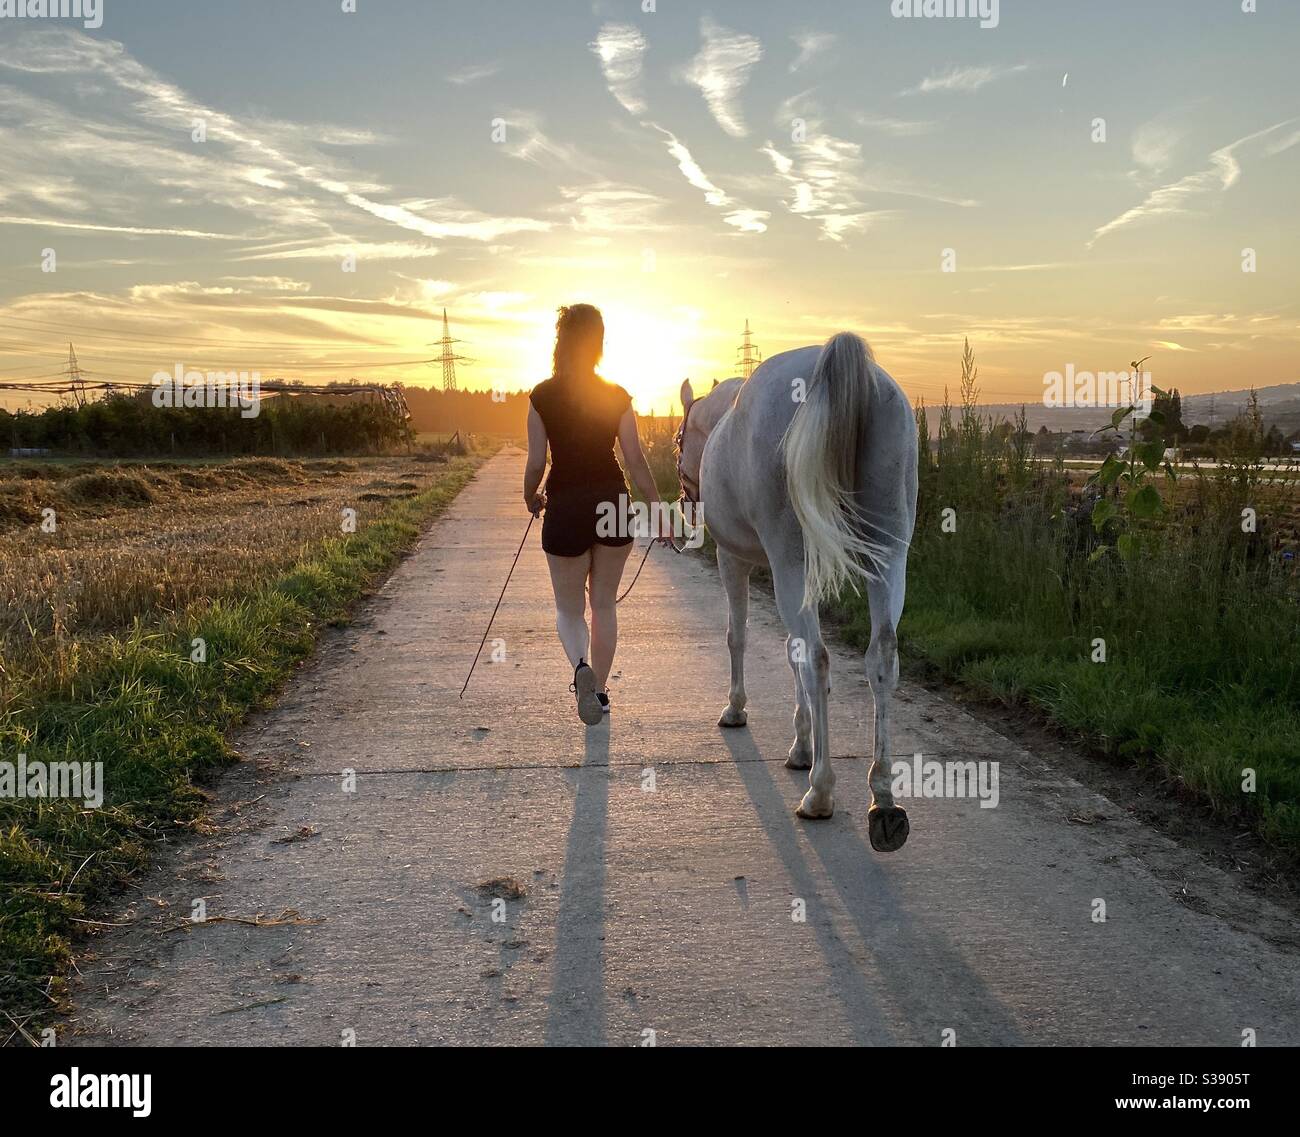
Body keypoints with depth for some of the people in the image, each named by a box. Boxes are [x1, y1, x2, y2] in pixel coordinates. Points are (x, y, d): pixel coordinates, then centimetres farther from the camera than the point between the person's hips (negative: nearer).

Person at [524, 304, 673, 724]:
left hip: (566, 506, -2)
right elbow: (635, 460, -3)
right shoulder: (617, 396, -2)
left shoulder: (542, 396, -6)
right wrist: (659, 507, 5)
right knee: (604, 604, 17)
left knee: (569, 608, 11)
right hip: (613, 502, 2)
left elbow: (536, 462, -6)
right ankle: (599, 690, 22)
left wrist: (531, 499, 13)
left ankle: (581, 667, -19)